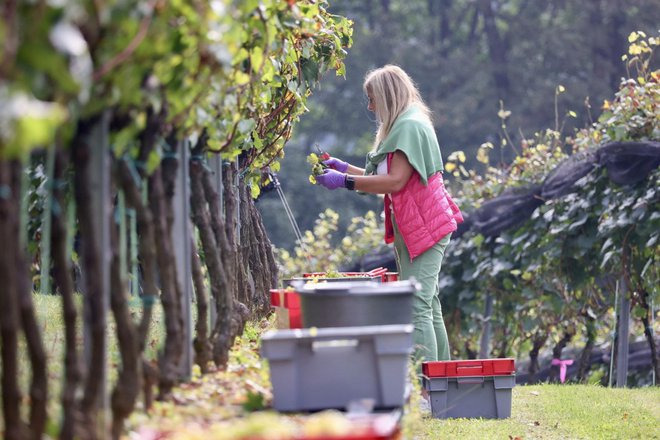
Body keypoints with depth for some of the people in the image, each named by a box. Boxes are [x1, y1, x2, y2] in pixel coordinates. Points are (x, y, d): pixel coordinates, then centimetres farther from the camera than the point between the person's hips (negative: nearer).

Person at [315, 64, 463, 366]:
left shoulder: (410, 126, -14)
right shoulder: (403, 126, 20)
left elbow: (395, 181, -21)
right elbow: (388, 177, 20)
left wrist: (345, 181, -18)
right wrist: (346, 168, 14)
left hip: (424, 228, -11)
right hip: (411, 229, 11)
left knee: (417, 308, -17)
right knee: (429, 307, 14)